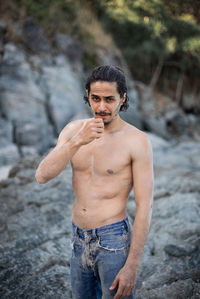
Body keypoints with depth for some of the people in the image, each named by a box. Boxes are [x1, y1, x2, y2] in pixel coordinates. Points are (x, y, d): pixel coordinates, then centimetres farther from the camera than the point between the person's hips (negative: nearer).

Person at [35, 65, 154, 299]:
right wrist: (77, 141, -26)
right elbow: (42, 176, -12)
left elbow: (144, 206, -13)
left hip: (114, 242, -5)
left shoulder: (137, 141, -13)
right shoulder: (74, 130, 0)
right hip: (79, 241, 5)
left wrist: (132, 266, -16)